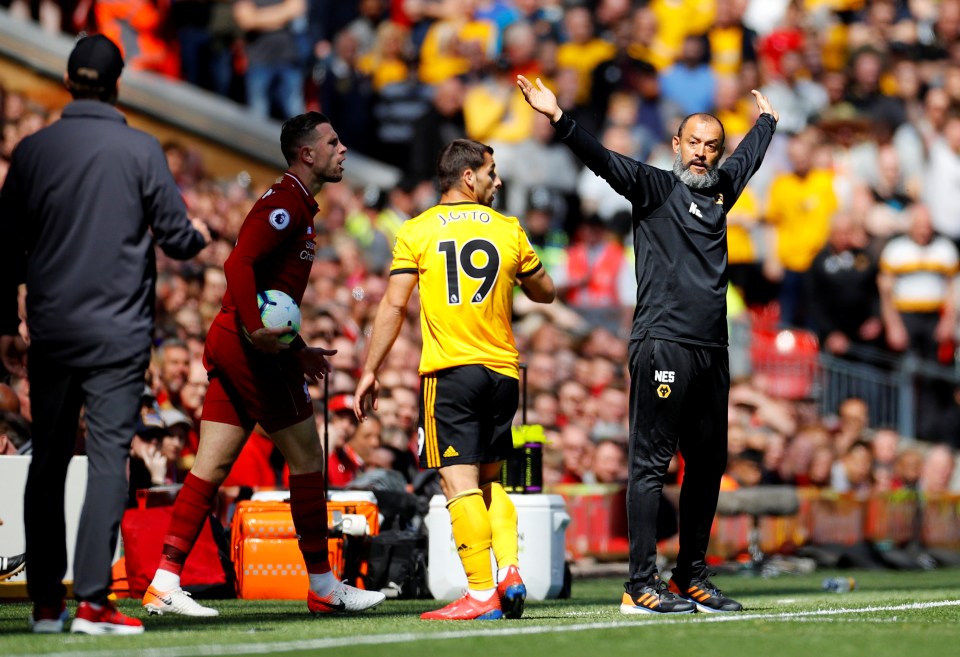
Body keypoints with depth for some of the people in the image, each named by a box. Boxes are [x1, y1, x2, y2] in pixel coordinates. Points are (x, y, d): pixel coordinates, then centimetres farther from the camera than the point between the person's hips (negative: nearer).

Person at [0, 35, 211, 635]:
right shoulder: (141, 150, -6)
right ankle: (92, 601, -11)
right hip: (118, 334, -3)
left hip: (51, 332, 3)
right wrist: (200, 237, 19)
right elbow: (177, 237, -5)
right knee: (109, 460, -3)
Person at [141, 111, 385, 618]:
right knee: (306, 457, -2)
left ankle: (165, 583, 2)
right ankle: (323, 586, 5)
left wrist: (297, 350, 27)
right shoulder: (286, 203, -11)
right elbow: (239, 263, -23)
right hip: (254, 348, -10)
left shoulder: (298, 206, 22)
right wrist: (256, 329, -32)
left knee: (211, 467, 5)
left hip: (234, 347, 10)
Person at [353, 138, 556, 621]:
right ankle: (509, 569, -1)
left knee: (460, 481, -7)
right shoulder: (508, 230, 7)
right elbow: (545, 293, 19)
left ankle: (481, 593, -13)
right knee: (490, 479, 17)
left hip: (449, 372, -3)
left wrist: (370, 372, 1)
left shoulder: (417, 232, 1)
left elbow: (394, 305, -4)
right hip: (502, 369, 3)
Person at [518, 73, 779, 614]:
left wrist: (767, 119, 55)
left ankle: (692, 576, 17)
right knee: (652, 463, -7)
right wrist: (560, 119, -28)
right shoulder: (655, 186, 1)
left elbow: (748, 157, 39)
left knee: (709, 465, 8)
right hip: (664, 344, -7)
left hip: (712, 350, 7)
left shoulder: (721, 188, 18)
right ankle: (642, 586, -9)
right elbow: (603, 161, -14)